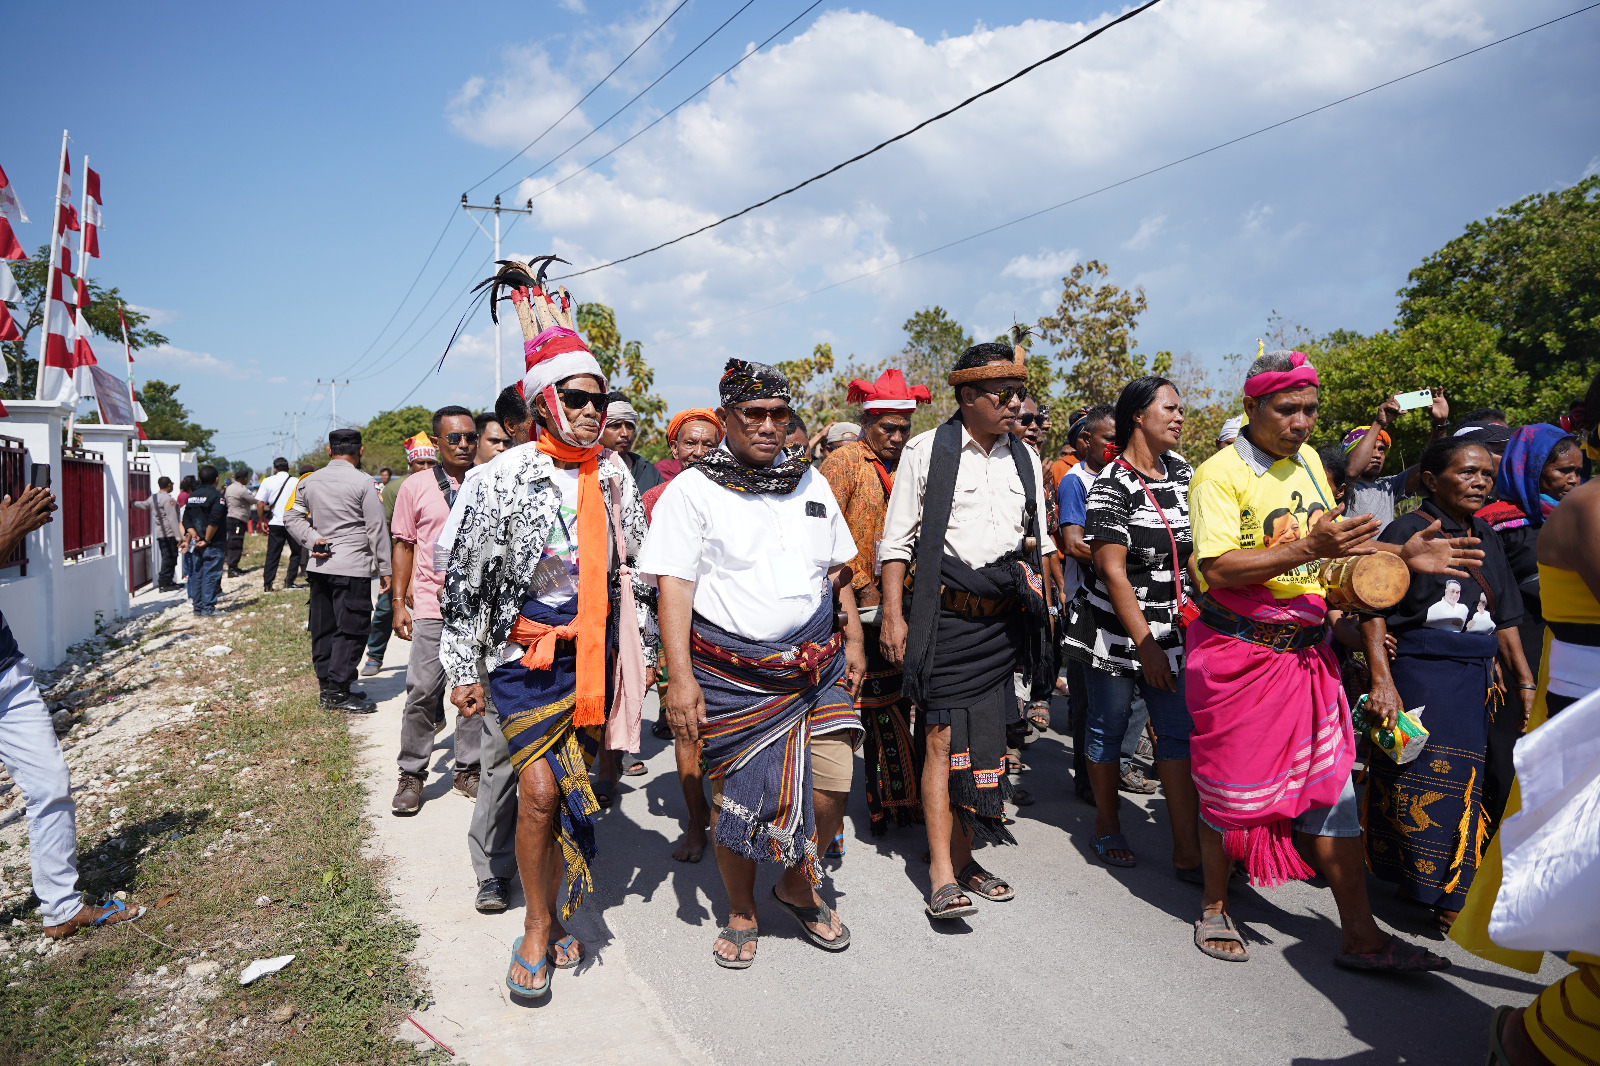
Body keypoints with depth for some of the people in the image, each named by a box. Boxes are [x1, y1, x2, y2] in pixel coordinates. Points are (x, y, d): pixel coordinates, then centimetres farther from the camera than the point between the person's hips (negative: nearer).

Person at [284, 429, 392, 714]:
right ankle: (338, 692, -2)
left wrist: (313, 540, 4)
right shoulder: (362, 482, -9)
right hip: (353, 567, -7)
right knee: (351, 629, -2)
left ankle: (327, 686, 20)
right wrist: (384, 568, -3)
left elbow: (292, 516, 14)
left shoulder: (309, 482, 9)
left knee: (323, 627, 13)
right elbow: (377, 528, -8)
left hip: (319, 566, 7)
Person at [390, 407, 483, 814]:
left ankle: (468, 771, 21)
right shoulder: (416, 487, 2)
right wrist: (399, 602, 2)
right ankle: (412, 775, 14)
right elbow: (403, 545, 7)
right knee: (422, 692, -1)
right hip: (432, 606, -2)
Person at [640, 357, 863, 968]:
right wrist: (681, 678, -17)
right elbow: (673, 586, -9)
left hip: (817, 664, 4)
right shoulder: (692, 489, -3)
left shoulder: (810, 481, 13)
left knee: (832, 789, -1)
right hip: (731, 671, -3)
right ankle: (741, 913, 29)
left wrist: (854, 640, 13)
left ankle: (798, 885, 28)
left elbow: (838, 570, 20)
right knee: (737, 796, 5)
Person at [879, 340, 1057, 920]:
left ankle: (961, 854, 22)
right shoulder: (926, 451, -2)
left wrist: (1039, 606, 13)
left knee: (985, 737, 9)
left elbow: (1036, 541, 20)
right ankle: (942, 874, -1)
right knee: (943, 738, -7)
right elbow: (897, 539, -2)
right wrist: (893, 614, -8)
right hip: (946, 614, -5)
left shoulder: (1025, 460, 13)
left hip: (1004, 619, 5)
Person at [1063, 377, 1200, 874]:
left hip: (1171, 629, 6)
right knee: (1109, 728, 9)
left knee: (1180, 732, 1)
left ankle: (1188, 852, 6)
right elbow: (1111, 570, -17)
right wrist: (1145, 645, -19)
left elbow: (1195, 549, 18)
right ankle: (1107, 825, 28)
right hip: (1115, 631, -6)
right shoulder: (1112, 485, -13)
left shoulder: (1182, 472, 7)